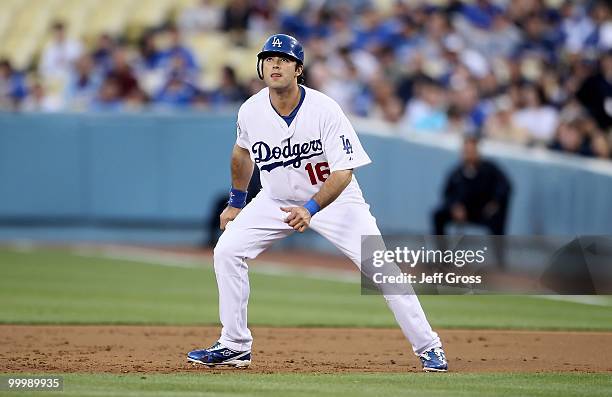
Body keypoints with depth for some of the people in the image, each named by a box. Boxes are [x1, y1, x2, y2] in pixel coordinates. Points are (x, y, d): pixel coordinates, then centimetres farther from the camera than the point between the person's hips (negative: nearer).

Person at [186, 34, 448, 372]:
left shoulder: (324, 110, -28)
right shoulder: (251, 111, -15)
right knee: (227, 251, -10)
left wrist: (311, 209, -43)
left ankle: (429, 347, -2)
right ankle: (234, 347, 1)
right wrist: (236, 202, 15)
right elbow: (243, 151, 9)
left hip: (334, 198, -4)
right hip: (278, 199, 4)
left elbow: (343, 173, -29)